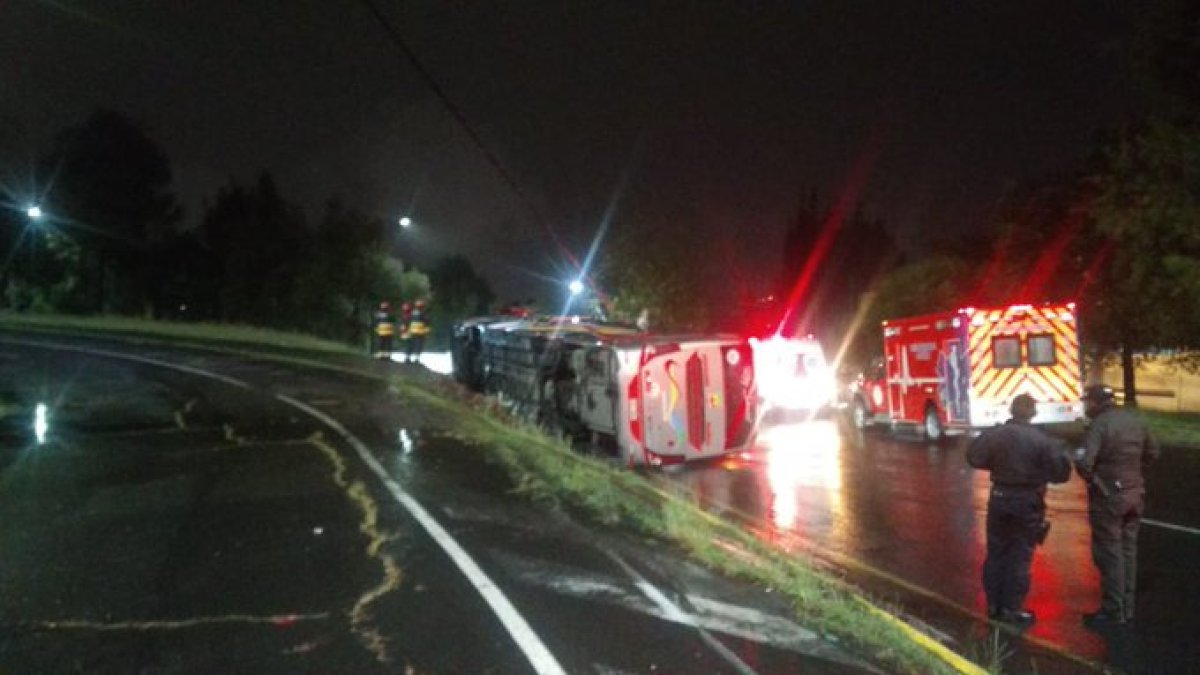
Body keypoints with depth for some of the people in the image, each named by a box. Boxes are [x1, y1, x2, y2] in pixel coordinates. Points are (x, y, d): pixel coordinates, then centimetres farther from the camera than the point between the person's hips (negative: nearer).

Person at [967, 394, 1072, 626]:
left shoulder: (994, 434, -6)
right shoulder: (1042, 440, -13)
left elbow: (974, 458, -3)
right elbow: (1061, 473, -11)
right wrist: (1061, 451, 7)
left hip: (999, 499, 3)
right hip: (1028, 503, -3)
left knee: (996, 553, 13)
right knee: (1019, 557, 6)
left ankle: (994, 605, 19)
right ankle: (1011, 609, 10)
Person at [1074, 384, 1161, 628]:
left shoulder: (1100, 424, -19)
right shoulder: (1135, 420, 5)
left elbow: (1084, 462, -27)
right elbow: (1153, 452, 16)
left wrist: (1091, 479, -8)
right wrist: (1134, 472, 16)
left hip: (1108, 497, -7)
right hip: (1134, 494, 7)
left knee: (1109, 555, 1)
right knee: (1128, 551, 15)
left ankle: (1113, 612, 8)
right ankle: (1127, 608, 24)